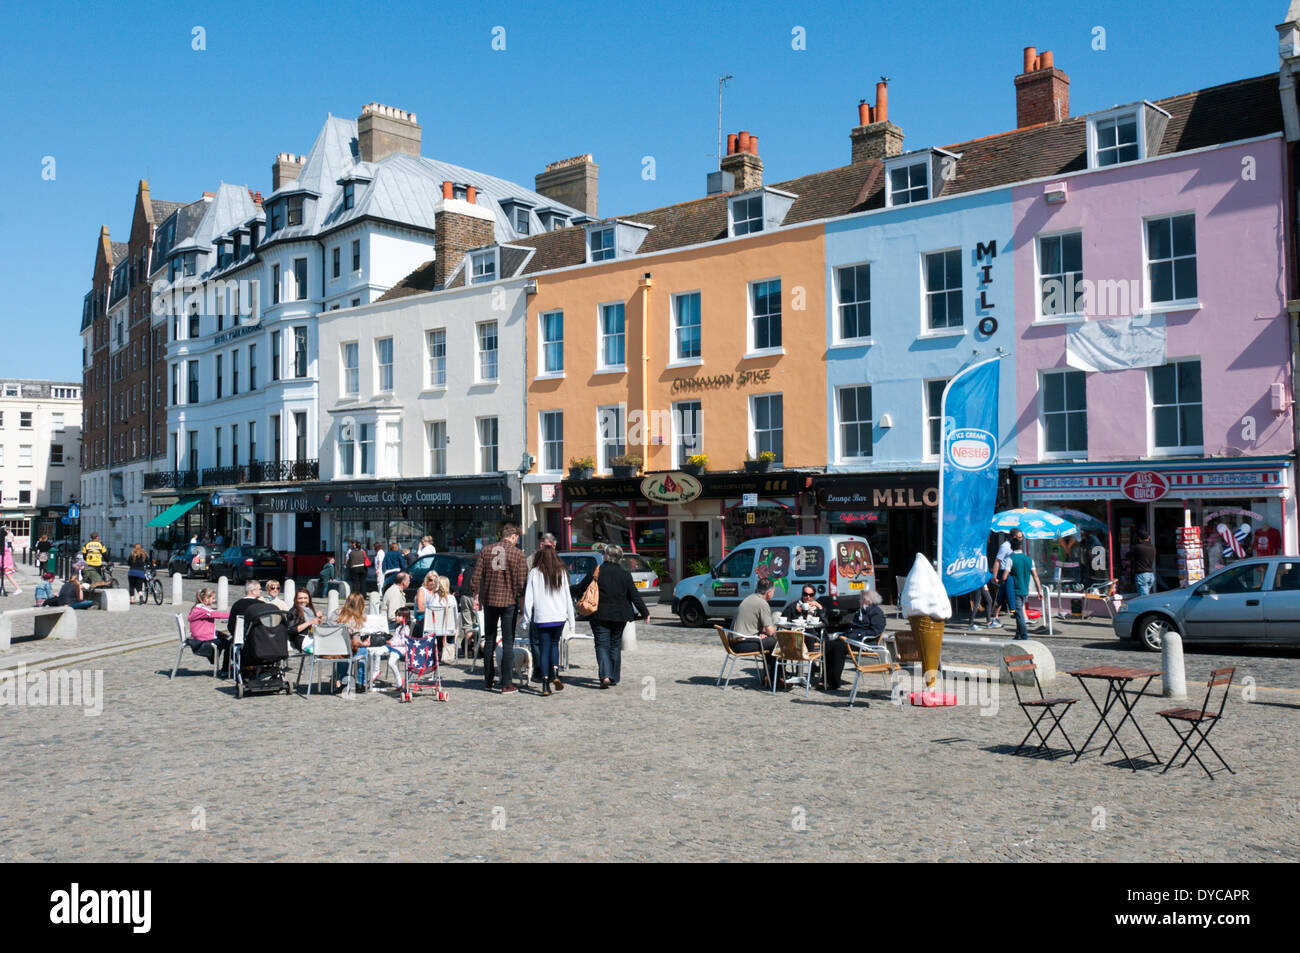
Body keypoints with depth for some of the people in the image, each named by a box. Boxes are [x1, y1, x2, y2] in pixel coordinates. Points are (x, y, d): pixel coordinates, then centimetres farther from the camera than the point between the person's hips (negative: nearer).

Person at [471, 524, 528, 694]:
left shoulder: (486, 550, 3)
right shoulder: (518, 553, -6)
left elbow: (477, 576, 3)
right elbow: (522, 580, -8)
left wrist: (476, 597, 10)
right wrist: (521, 598, 3)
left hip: (489, 600, 3)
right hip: (509, 602, -3)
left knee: (489, 641, 15)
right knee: (508, 643, 2)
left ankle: (488, 680, 23)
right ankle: (507, 684, 1)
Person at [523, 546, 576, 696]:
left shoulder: (534, 573, -2)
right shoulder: (561, 572, 3)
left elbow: (528, 597, -3)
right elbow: (567, 597, 4)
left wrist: (526, 618, 2)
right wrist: (571, 618, 9)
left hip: (541, 617, -1)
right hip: (559, 617, 1)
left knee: (544, 649, 5)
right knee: (554, 644, 20)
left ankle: (545, 684, -2)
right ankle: (555, 673, 1)